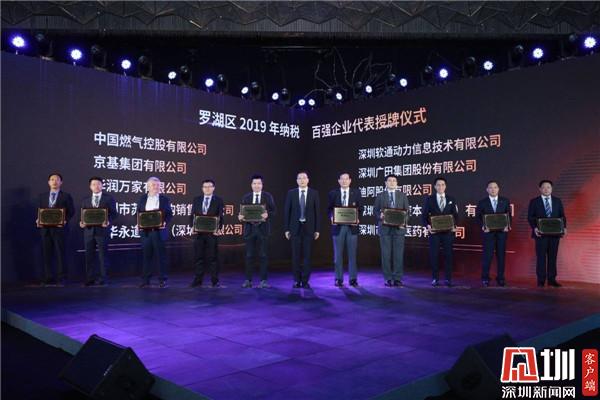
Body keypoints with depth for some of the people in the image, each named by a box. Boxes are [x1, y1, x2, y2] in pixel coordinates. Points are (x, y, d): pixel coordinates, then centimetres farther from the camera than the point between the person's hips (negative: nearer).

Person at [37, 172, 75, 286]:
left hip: (59, 228, -4)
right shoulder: (42, 196, 15)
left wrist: (65, 221, -16)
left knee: (60, 253, -2)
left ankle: (61, 278, 3)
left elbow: (71, 211, -1)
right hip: (45, 228, 4)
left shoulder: (66, 196, 4)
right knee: (46, 253, 6)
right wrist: (38, 220, -4)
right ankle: (48, 278, 13)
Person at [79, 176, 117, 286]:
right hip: (89, 231, 4)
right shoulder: (85, 200, 15)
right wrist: (82, 222, -7)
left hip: (102, 230, -4)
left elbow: (113, 213, -3)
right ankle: (90, 278, 12)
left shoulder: (109, 198, 4)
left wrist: (108, 222, -20)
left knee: (103, 255, 1)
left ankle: (102, 278, 7)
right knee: (89, 255, 6)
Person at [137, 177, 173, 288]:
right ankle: (145, 280, 14)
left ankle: (163, 280, 9)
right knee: (147, 256, 6)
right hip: (145, 231, 2)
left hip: (159, 231, -2)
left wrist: (165, 223, -15)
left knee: (161, 255, 2)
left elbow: (169, 214, 2)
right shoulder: (142, 199, 10)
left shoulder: (164, 199, 4)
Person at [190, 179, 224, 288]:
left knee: (213, 257, 2)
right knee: (198, 256, 6)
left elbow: (221, 216, -2)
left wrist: (219, 229, -13)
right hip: (199, 232, 3)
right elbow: (193, 215, 10)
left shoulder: (218, 200, 2)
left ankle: (215, 281, 8)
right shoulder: (196, 199, 11)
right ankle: (198, 280, 13)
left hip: (212, 232, -3)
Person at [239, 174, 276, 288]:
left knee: (263, 255, 0)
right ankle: (248, 280, 11)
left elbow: (273, 211, 0)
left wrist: (267, 214, -21)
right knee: (249, 255, 4)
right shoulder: (246, 197, 10)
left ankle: (263, 280, 6)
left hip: (263, 228, -2)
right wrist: (240, 217, -12)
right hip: (249, 228, 2)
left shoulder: (268, 196, 4)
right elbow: (242, 212, 9)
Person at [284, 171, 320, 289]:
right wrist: (286, 228, -1)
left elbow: (317, 212, 2)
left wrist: (317, 229, -2)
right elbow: (286, 211, 3)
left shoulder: (314, 193, 3)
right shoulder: (291, 193, 4)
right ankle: (297, 280, 14)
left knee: (307, 255, 1)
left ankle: (305, 281, 8)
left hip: (309, 228, 0)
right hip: (295, 228, 0)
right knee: (295, 256, 4)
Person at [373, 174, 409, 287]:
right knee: (386, 253, 0)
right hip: (385, 228, 0)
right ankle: (388, 279, 7)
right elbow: (375, 210, 6)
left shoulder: (402, 195, 12)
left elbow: (407, 210, 8)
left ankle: (397, 278, 6)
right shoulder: (380, 196, 10)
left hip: (399, 228, 1)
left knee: (398, 253, 0)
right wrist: (380, 215, -14)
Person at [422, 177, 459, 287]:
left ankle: (448, 279, 8)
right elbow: (424, 215, 4)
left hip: (448, 231, 1)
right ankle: (435, 279, 7)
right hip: (434, 231, -1)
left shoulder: (451, 199, 11)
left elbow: (455, 215, 9)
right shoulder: (429, 199, 7)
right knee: (434, 255, 0)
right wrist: (427, 226, -12)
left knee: (448, 255, 1)